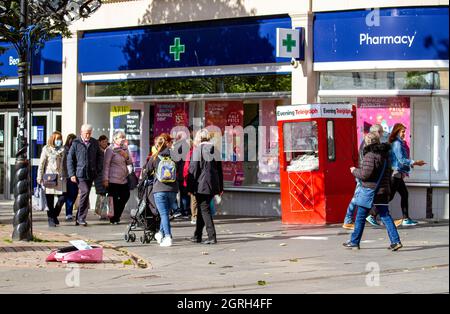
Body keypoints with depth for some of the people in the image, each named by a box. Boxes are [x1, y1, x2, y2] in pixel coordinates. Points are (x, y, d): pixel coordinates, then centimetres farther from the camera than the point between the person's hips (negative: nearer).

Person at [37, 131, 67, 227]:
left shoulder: (62, 149, 11)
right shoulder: (46, 149, -1)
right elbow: (41, 164, -1)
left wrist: (66, 175, 11)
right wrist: (40, 177, -6)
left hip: (60, 177, 3)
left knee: (62, 197, -6)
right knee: (50, 200, 0)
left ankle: (55, 215, 15)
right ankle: (51, 220, 9)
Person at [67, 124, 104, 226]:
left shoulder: (94, 143, 10)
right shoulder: (76, 143, 0)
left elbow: (100, 156, 20)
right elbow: (70, 159, 1)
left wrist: (99, 170, 9)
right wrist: (72, 174, -5)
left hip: (91, 174, 4)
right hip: (80, 174, -4)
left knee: (85, 195, 6)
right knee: (85, 191, -20)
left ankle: (79, 218, 16)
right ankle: (81, 217, -12)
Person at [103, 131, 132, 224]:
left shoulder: (125, 148, 12)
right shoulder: (110, 149, -9)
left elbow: (130, 162, 18)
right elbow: (106, 164, -10)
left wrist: (126, 156, -5)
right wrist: (105, 179, -14)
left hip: (123, 179, 7)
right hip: (113, 180, -7)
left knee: (125, 196, 8)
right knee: (114, 199, -4)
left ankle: (116, 216, 24)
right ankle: (113, 219, 8)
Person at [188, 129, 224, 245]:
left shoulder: (198, 149, -9)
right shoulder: (215, 149, 9)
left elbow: (193, 169, -11)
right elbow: (220, 169, 13)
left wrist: (190, 187, -7)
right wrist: (220, 187, 19)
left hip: (201, 184, -6)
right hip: (213, 184, 6)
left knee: (205, 210, -2)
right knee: (202, 209, 16)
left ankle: (212, 236, -8)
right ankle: (197, 236, 23)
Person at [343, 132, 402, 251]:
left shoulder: (370, 155, -15)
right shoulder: (385, 154, 12)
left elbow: (365, 174, -19)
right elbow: (389, 172, 18)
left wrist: (355, 171, -3)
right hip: (383, 190, 7)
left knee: (361, 216, 5)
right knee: (385, 215, 6)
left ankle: (354, 241, 14)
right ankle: (395, 241, -5)